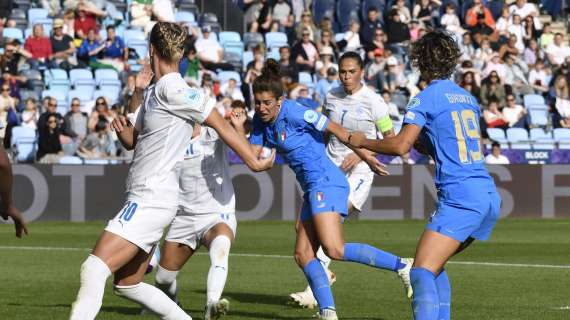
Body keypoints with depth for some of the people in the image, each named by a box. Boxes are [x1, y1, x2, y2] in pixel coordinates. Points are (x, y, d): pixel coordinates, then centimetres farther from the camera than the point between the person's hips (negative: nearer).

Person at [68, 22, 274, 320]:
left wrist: (255, 162, -4)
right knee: (127, 285, 16)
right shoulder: (154, 91, 14)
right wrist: (137, 93, 7)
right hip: (145, 198, 10)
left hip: (151, 200, -10)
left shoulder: (172, 89, -13)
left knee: (94, 268, -20)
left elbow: (221, 125, -9)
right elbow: (132, 140, 20)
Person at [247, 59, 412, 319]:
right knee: (303, 254, 1)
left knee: (334, 250, -21)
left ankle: (402, 266, -15)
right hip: (313, 189, 9)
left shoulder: (294, 113, -14)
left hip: (325, 183, -9)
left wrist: (365, 156, -5)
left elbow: (336, 130, -9)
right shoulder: (261, 120, 10)